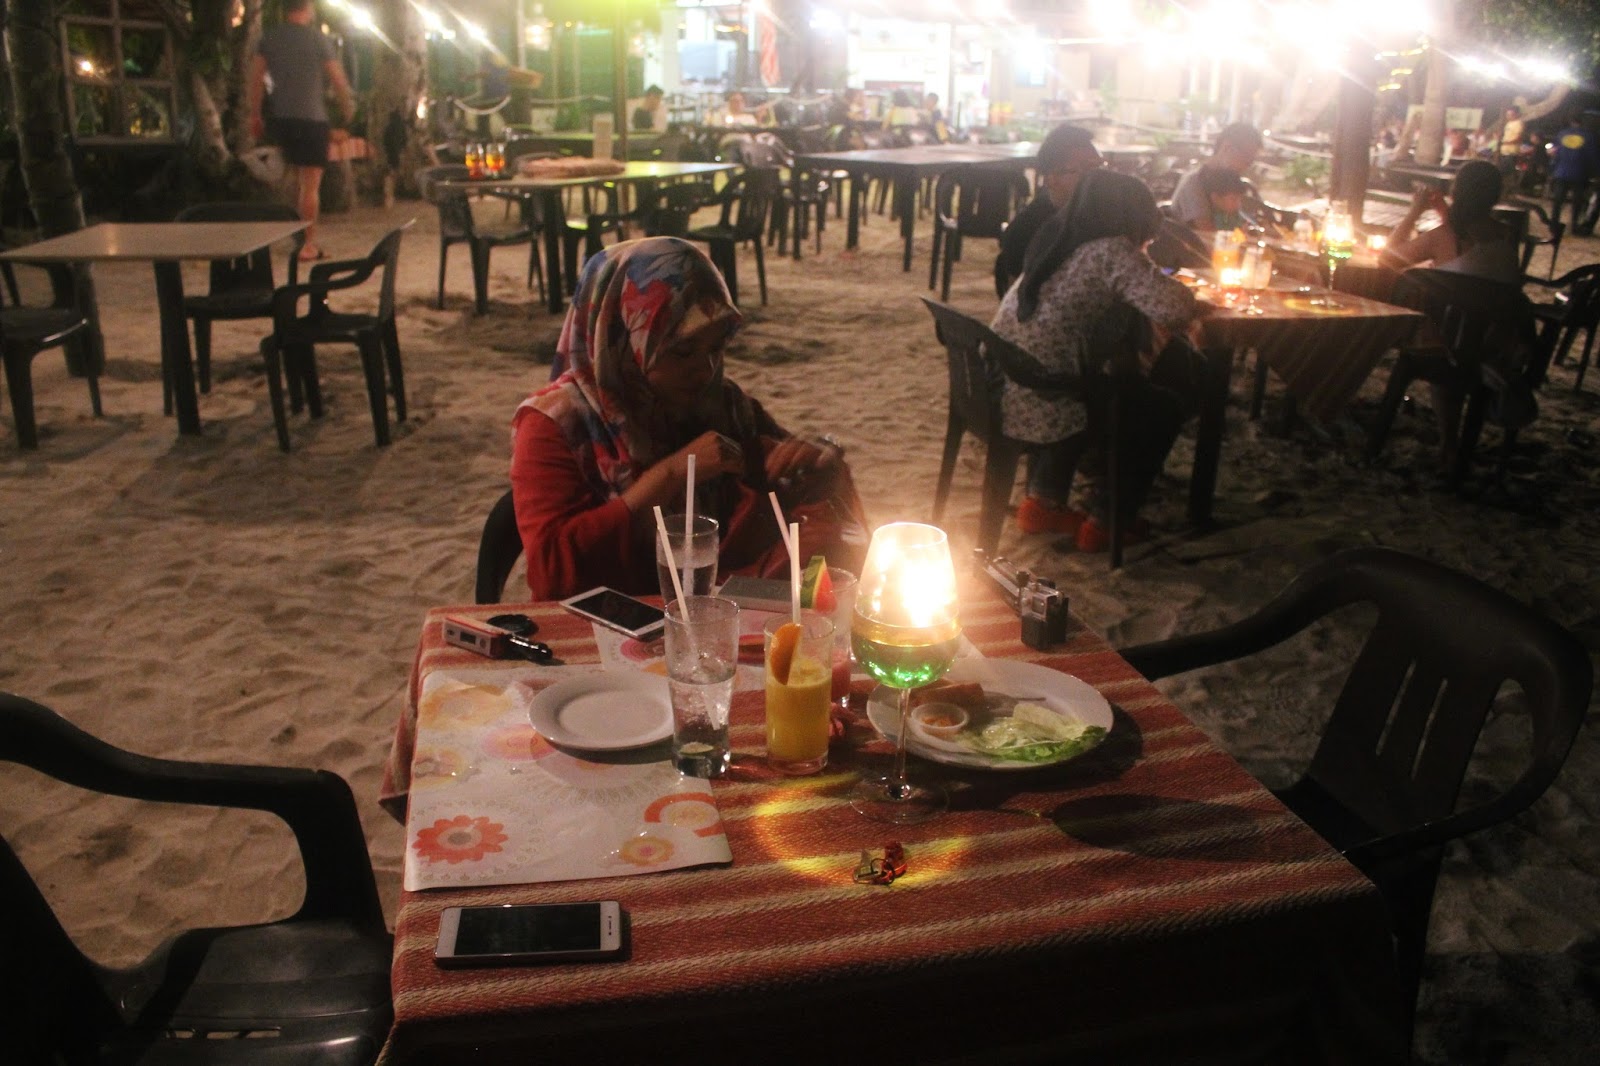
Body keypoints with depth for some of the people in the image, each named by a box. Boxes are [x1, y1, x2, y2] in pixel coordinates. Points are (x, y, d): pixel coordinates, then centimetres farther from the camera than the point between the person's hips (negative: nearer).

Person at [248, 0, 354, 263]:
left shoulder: (269, 38, 7)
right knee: (311, 183, -2)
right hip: (313, 118, -5)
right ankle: (308, 244, -3)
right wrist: (348, 106, 15)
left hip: (282, 119, 5)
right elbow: (337, 79, -2)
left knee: (300, 177, 21)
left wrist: (255, 116, 9)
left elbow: (256, 77, 4)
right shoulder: (318, 38, -5)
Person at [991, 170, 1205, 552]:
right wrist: (1192, 306, 3)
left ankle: (1043, 500, 31)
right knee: (1165, 409, 10)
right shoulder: (1111, 251, -13)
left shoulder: (1058, 242, 12)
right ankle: (1105, 524, 18)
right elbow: (1176, 307, -22)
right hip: (1037, 407, -9)